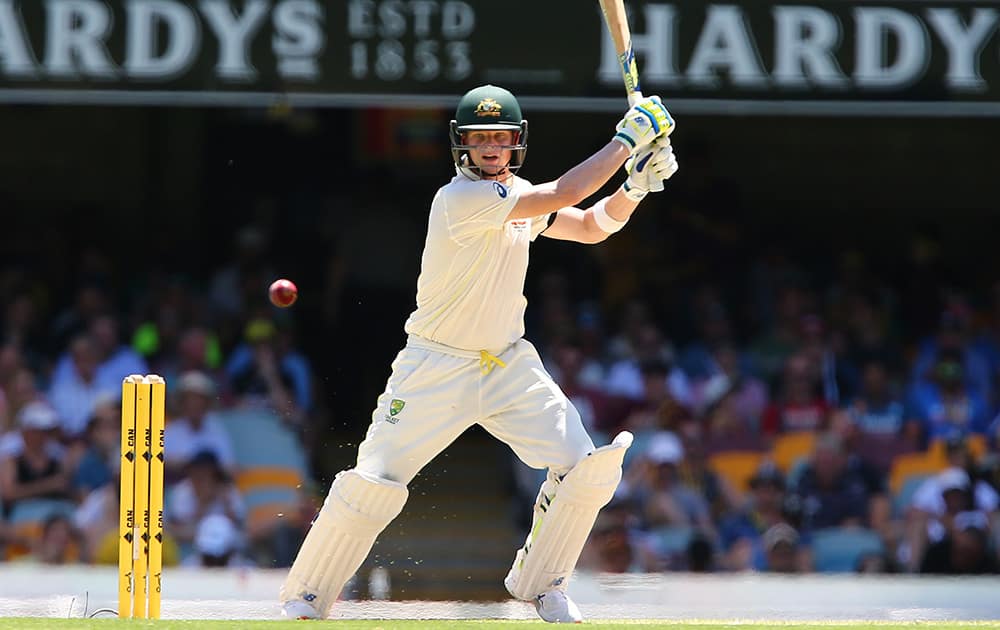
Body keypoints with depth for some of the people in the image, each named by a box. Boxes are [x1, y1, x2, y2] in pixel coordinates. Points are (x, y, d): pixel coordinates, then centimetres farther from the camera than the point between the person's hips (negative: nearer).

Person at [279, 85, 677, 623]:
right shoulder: (460, 198, -20)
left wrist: (636, 185, -7)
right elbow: (562, 197, -26)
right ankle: (303, 600, 6)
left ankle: (540, 582, 11)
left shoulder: (518, 195, 5)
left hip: (509, 365, 6)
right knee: (374, 483, -12)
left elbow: (592, 226, 11)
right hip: (437, 370, -6)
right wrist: (625, 140, -20)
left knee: (586, 467, -9)